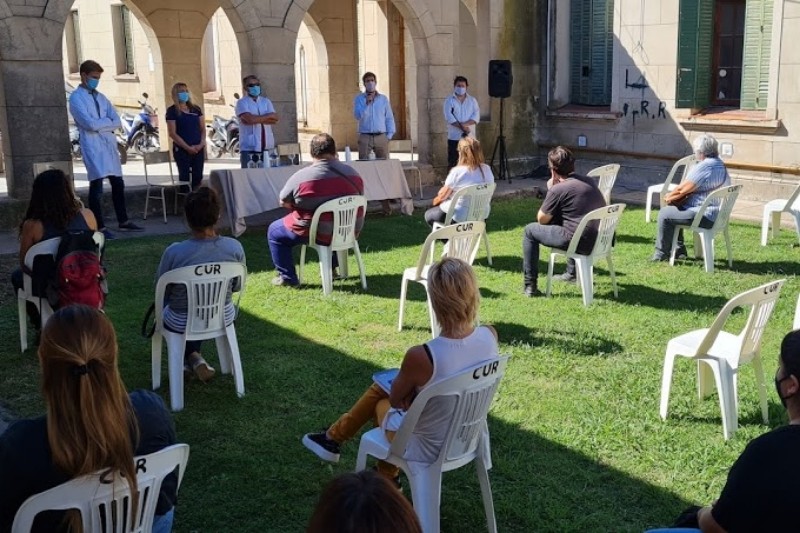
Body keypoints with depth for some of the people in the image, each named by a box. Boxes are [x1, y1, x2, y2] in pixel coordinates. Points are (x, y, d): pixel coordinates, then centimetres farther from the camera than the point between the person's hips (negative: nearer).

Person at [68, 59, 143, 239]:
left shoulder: (100, 97, 17)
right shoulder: (76, 97, -4)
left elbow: (117, 122, 6)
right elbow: (90, 124, -17)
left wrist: (100, 125, -9)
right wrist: (108, 121, -2)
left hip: (110, 145, 7)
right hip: (92, 146, -7)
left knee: (118, 184, 11)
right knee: (97, 186, -7)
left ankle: (123, 222, 22)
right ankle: (100, 227, -2)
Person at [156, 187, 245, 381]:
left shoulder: (174, 252, -25)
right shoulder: (235, 247, -19)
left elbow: (161, 292, -9)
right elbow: (237, 286, -3)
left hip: (182, 324, -2)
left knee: (162, 307, 33)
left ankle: (191, 357, 20)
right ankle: (194, 358, 38)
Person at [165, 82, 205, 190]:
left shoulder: (196, 109, 12)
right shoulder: (172, 111, -3)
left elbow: (203, 129, 13)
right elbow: (172, 133, -9)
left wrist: (201, 144, -5)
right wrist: (188, 147, -13)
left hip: (198, 149, 5)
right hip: (182, 150, -4)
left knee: (198, 177, 3)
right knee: (184, 177, -4)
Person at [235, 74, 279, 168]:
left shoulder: (266, 101, 15)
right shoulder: (242, 103, 0)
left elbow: (275, 119, 1)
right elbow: (249, 119, -18)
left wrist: (256, 119, -11)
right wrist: (268, 116, -4)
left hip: (267, 146, 5)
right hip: (249, 147, -5)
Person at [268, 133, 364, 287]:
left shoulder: (302, 176, -16)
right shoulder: (353, 173, -1)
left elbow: (284, 202, -3)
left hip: (317, 234, -5)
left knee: (274, 230, 17)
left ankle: (288, 277, 17)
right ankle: (332, 268, 41)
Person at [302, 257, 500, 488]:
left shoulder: (421, 356, -35)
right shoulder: (490, 336, -17)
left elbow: (397, 399, -13)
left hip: (429, 450, -5)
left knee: (383, 401, 26)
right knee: (381, 388, 24)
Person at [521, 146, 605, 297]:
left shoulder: (558, 189, -12)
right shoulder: (590, 182, 10)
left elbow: (542, 219, 0)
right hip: (600, 241, 8)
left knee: (530, 230, 10)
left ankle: (530, 285, 12)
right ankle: (572, 272, 48)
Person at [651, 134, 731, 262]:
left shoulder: (704, 167, -20)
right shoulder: (720, 165, 13)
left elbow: (682, 189, -17)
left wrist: (669, 197, 3)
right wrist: (674, 197, 9)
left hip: (705, 217, -11)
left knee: (664, 213, -2)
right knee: (674, 209, 25)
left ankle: (661, 253, 8)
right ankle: (679, 250, 29)